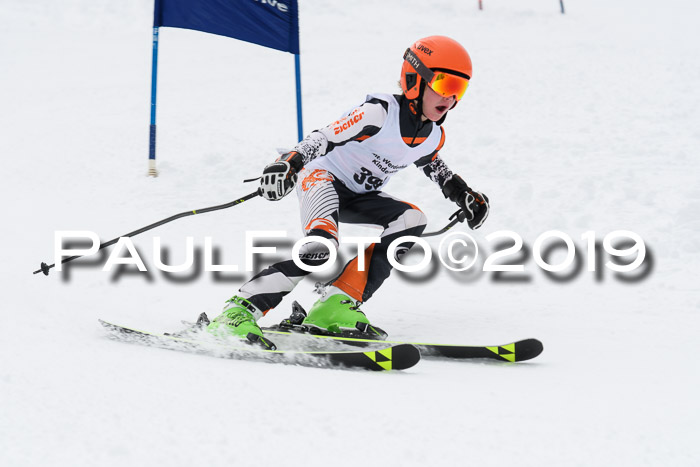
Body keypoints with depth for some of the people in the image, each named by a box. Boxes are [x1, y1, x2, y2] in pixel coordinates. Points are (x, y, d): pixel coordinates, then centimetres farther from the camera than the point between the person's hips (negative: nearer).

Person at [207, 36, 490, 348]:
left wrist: (464, 194, 16)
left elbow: (436, 168, 26)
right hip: (323, 179, -8)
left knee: (412, 220, -16)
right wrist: (288, 164, -39)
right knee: (321, 246, -33)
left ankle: (339, 302, -22)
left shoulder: (433, 136, 2)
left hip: (358, 198, 8)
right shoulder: (381, 112, -21)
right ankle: (239, 311, -30)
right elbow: (324, 138, -25)